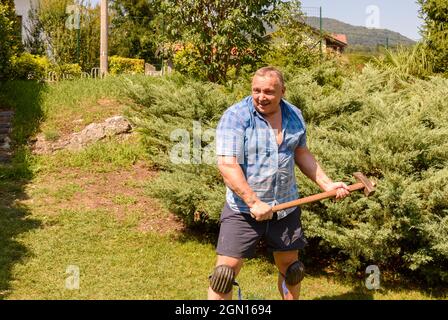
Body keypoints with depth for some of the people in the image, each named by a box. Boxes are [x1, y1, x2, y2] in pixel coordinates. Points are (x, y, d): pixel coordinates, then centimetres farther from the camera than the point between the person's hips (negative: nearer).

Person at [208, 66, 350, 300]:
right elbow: (227, 165, -22)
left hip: (286, 208, 5)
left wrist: (327, 184, 11)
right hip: (244, 209, -5)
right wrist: (253, 202, -27)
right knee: (225, 272, -6)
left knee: (291, 269, 18)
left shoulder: (294, 116, 4)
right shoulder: (235, 117, -15)